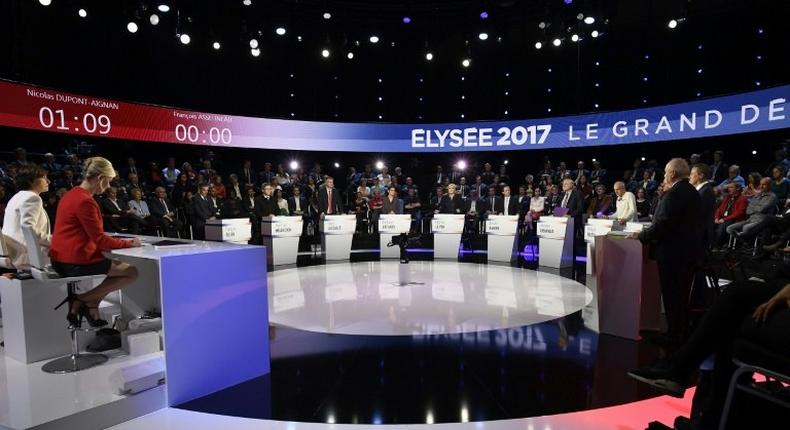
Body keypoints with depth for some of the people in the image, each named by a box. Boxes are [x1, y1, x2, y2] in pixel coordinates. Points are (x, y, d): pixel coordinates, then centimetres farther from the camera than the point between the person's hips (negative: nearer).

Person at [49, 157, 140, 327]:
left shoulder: (71, 194, 12)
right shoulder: (85, 201, -19)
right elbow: (99, 239, -19)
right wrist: (129, 243, -8)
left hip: (61, 259, 10)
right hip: (75, 262, -10)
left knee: (116, 263, 23)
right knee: (132, 272, -5)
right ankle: (81, 299, -2)